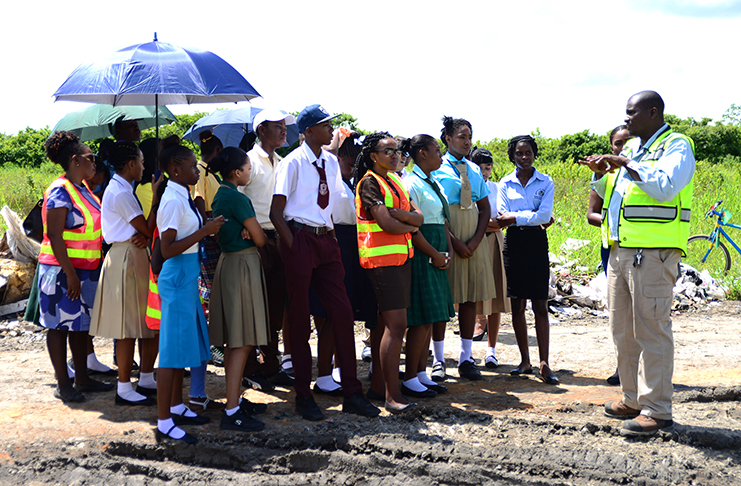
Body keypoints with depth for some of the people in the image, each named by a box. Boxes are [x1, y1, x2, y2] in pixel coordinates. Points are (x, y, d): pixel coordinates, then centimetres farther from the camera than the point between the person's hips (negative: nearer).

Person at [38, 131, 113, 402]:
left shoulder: (83, 189, 11)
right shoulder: (60, 191, -15)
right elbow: (54, 237, -20)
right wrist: (70, 274, -22)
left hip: (85, 271, 9)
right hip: (63, 272, -9)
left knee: (80, 324, 14)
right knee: (60, 326, 1)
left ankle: (82, 379, 23)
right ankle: (63, 384, 9)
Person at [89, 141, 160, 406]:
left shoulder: (121, 190, 17)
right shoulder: (121, 193, -15)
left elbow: (141, 229, 13)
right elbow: (148, 229, -14)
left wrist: (144, 235, -9)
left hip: (135, 257, 10)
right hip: (127, 258, -10)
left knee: (147, 322, 13)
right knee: (128, 325, -5)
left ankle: (146, 379, 22)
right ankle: (124, 388, 2)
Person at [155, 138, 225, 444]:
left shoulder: (182, 197, 10)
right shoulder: (173, 201, -19)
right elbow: (167, 249, -24)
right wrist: (204, 231, -23)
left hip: (187, 275, 10)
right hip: (178, 277, -10)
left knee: (184, 343, 18)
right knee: (173, 348, -5)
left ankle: (176, 407, 32)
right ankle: (164, 424, 1)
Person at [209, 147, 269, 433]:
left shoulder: (220, 196, 13)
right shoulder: (237, 198, -16)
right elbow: (260, 239, -13)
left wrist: (245, 231, -4)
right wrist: (254, 232, 8)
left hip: (228, 262, 10)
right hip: (243, 265, -10)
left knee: (234, 341, 14)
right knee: (242, 342, -8)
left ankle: (235, 400, 22)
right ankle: (232, 412, -8)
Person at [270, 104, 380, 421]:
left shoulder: (331, 162, 12)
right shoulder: (293, 163, -7)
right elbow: (276, 212, -8)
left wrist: (333, 238, 9)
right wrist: (292, 246, -12)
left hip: (326, 240, 6)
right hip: (300, 239, -6)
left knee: (342, 313, 3)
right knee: (300, 317, 2)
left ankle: (352, 394, 10)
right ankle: (303, 397, 12)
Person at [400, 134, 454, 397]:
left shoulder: (434, 184, 18)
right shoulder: (412, 184, -12)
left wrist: (447, 252, 6)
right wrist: (435, 255, -13)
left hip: (436, 255, 9)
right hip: (420, 255, -9)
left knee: (430, 317, 11)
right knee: (422, 318, -8)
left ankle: (422, 373, 18)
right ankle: (410, 379, -1)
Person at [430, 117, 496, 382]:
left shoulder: (474, 170, 13)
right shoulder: (437, 168, -2)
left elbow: (485, 209, 11)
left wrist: (475, 241, -4)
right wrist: (454, 242, -15)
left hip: (474, 239, 5)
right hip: (445, 238, -5)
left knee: (470, 297, 4)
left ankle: (466, 358, 11)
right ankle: (438, 360, 4)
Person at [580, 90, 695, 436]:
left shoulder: (676, 145, -3)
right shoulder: (631, 148, 21)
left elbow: (665, 187, -22)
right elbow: (611, 195, 29)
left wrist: (626, 165, -17)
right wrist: (601, 173, 10)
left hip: (653, 254, -9)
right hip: (620, 252, 9)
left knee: (651, 331, -8)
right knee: (623, 330, 12)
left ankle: (656, 411, -4)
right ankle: (633, 400, 23)